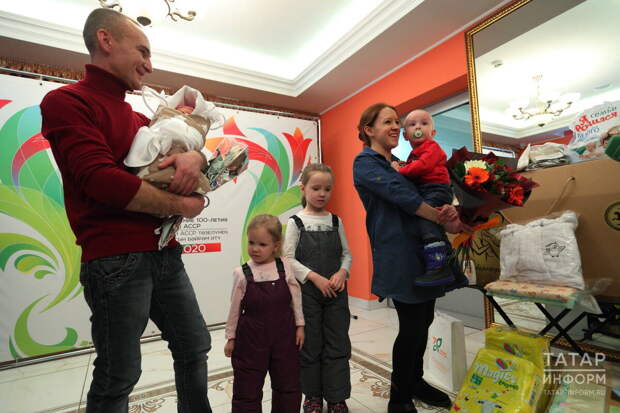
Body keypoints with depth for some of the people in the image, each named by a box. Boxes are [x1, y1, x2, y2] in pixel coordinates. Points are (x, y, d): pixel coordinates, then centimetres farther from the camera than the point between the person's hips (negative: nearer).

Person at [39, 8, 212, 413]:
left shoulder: (139, 119, 18)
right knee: (119, 376, 7)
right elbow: (103, 180, -19)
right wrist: (180, 205, -11)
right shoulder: (66, 101, -4)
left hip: (165, 254, 8)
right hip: (116, 260, -7)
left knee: (195, 348, 16)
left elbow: (191, 147, 17)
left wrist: (195, 157, -8)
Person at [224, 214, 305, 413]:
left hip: (284, 334, 2)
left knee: (289, 385, 17)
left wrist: (299, 326, 4)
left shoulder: (285, 267, -9)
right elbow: (235, 308, -1)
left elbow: (295, 298, 1)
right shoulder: (242, 273, -10)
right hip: (251, 337, -1)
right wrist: (231, 337, 4)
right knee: (247, 389, 13)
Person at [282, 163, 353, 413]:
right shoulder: (296, 222, -5)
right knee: (310, 344, 11)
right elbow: (288, 258, -9)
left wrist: (342, 272, -11)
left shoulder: (335, 221, 5)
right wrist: (315, 277, -17)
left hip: (335, 290, 3)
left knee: (338, 344, 10)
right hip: (307, 290, -3)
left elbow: (347, 253, 8)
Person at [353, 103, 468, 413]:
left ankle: (415, 381, 36)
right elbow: (400, 195, -17)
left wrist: (450, 209, -11)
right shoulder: (365, 162, -5)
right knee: (412, 326, -3)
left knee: (424, 321, 15)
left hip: (423, 248, 8)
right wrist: (445, 221, -13)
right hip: (398, 254, -8)